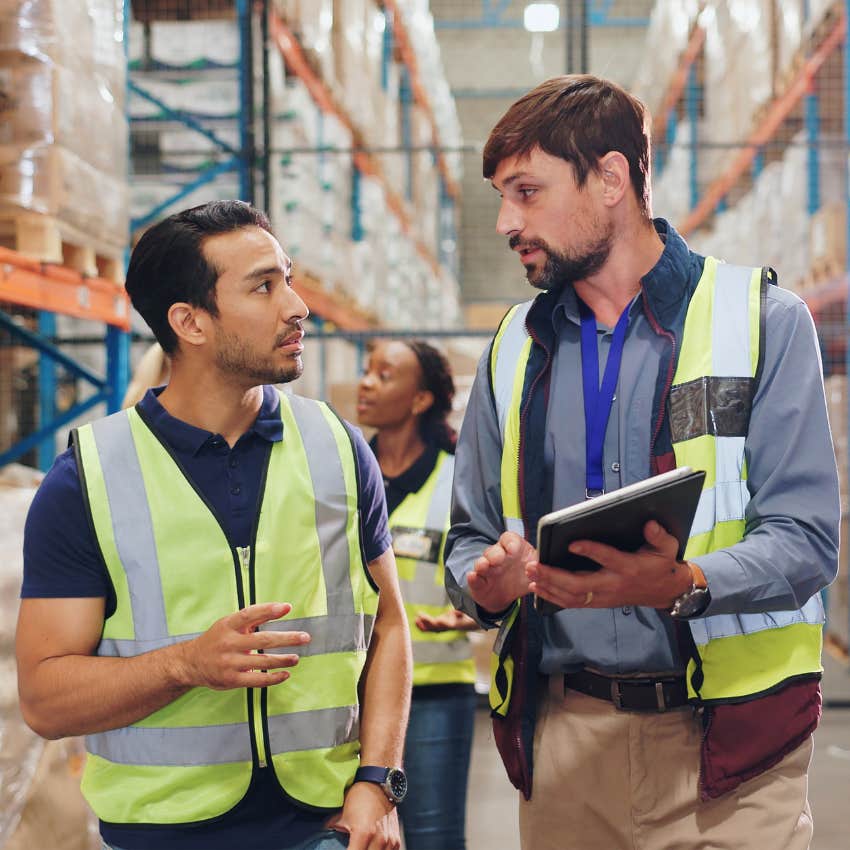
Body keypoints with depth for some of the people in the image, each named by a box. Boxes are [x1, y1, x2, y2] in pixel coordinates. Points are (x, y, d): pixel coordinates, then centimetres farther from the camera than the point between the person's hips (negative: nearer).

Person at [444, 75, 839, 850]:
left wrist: (684, 585, -28)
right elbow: (469, 539, 15)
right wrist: (484, 583, -8)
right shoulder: (515, 349, 12)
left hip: (724, 733, -3)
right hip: (565, 735, 4)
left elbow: (805, 539, -10)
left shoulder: (762, 320, -2)